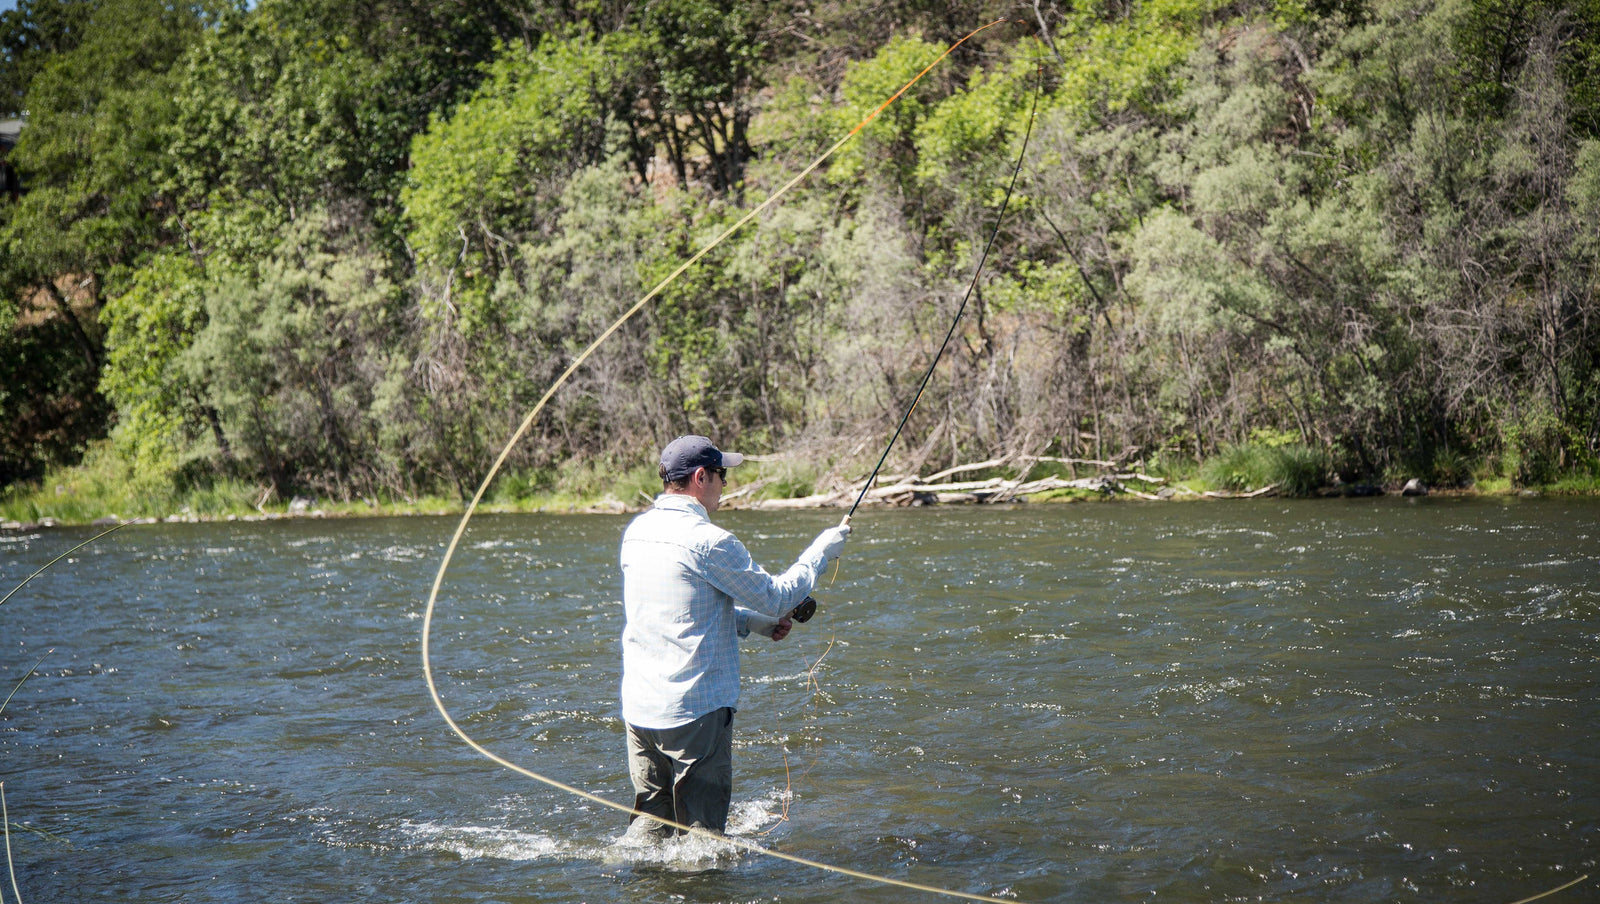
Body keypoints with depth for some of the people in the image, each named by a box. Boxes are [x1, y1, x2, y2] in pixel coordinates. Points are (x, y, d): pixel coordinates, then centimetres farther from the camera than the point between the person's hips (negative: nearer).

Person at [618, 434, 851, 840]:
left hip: (638, 709, 7)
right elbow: (777, 597, -8)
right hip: (695, 711, -7)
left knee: (651, 816, 16)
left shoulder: (636, 532, 9)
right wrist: (822, 550, 6)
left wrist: (754, 622, 18)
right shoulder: (708, 542, -17)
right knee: (702, 828, 2)